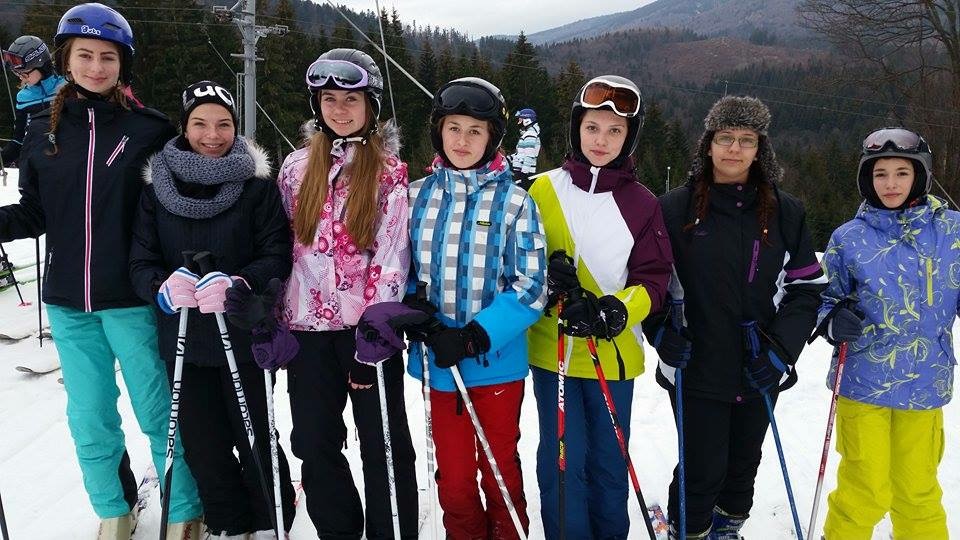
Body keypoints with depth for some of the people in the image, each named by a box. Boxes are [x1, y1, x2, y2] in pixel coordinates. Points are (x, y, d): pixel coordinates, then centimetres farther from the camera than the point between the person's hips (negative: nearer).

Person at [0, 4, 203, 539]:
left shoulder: (151, 129, -5)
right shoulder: (44, 130, 6)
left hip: (133, 299, -4)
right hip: (69, 303, 4)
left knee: (158, 413, 5)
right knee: (89, 419, 14)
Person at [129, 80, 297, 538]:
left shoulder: (258, 184, -6)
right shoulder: (158, 185, 3)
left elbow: (277, 255, -9)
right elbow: (141, 262, 1)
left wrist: (237, 284, -27)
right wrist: (164, 286, -21)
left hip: (243, 335, -3)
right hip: (183, 337, 3)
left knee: (254, 437, 10)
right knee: (201, 441, 13)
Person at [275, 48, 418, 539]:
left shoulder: (389, 171, -1)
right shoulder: (297, 167, 9)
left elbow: (393, 253, -7)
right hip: (308, 324, 4)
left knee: (384, 442, 6)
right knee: (315, 442, 12)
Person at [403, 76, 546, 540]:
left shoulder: (514, 203, -8)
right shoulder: (417, 197, 2)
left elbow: (530, 288, -9)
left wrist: (474, 337, -18)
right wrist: (412, 303, -9)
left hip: (496, 361, -2)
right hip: (438, 363, 3)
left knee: (499, 469, 15)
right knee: (453, 476, 14)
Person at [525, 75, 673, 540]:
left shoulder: (642, 203, -1)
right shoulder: (542, 191, 0)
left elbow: (653, 279, -2)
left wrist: (613, 312, -20)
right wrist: (548, 277, -16)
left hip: (613, 353, 0)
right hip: (551, 349, 0)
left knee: (608, 463, 14)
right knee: (562, 462, 4)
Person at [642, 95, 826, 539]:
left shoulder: (785, 212, 2)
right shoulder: (674, 208, -5)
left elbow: (808, 287, 2)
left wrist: (782, 348, -9)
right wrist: (660, 329, -13)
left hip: (760, 373, 3)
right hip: (697, 369, -3)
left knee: (743, 465, 19)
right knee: (703, 470, 1)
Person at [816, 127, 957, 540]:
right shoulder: (849, 238, -4)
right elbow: (825, 297, 5)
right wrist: (834, 321, -15)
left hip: (925, 384, 2)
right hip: (863, 383, -2)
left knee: (918, 492, 17)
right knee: (865, 493, 6)